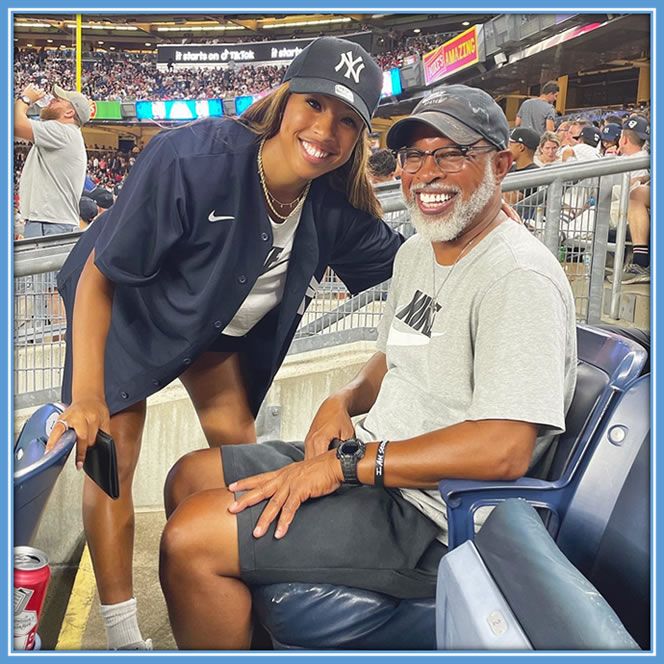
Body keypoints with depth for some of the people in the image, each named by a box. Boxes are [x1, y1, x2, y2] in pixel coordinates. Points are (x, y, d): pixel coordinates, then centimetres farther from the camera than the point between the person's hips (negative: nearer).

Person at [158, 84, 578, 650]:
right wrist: (344, 400, 2)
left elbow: (505, 449, -28)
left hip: (429, 518, -10)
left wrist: (346, 465, -24)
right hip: (369, 462, 10)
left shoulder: (519, 275, -20)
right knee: (189, 478, 15)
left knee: (190, 539, -19)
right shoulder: (417, 251, 12)